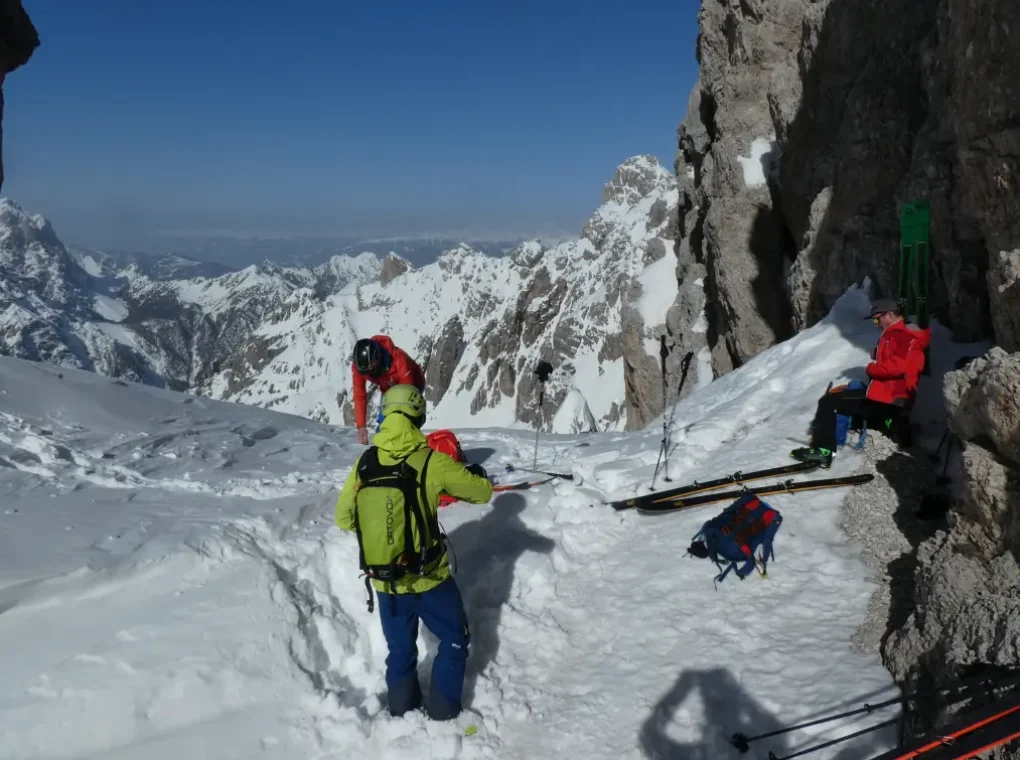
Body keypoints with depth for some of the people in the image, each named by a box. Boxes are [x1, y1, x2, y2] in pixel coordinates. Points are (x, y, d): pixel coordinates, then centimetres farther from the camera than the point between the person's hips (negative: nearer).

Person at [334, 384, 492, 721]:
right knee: (454, 641, 21)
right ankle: (443, 714, 25)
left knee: (400, 650, 24)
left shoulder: (364, 463, -7)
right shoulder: (431, 461, -17)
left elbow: (343, 519, 3)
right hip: (428, 578, -3)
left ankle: (402, 715, 34)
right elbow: (481, 492, -5)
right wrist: (478, 474, 17)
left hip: (383, 582, 4)